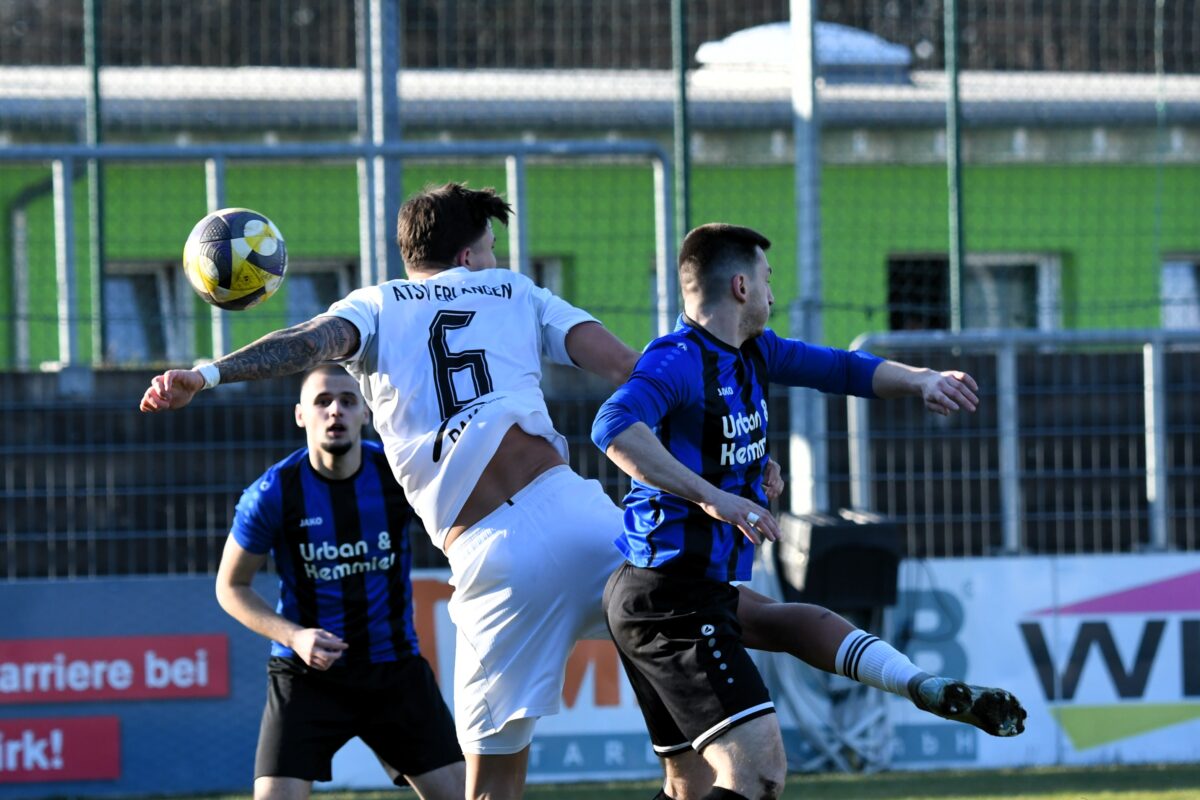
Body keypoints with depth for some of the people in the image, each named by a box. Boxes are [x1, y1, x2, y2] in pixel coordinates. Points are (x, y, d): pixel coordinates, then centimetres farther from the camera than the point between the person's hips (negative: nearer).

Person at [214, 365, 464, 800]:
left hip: (394, 667, 2)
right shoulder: (273, 494, -11)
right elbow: (231, 587, 0)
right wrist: (293, 636, -16)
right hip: (307, 675, -2)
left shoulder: (398, 472, -7)